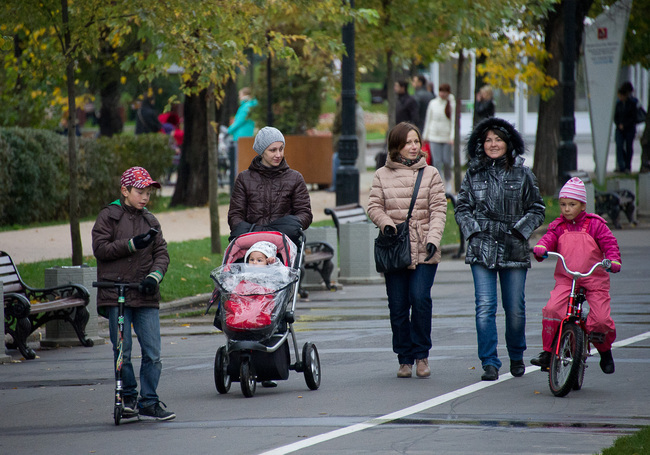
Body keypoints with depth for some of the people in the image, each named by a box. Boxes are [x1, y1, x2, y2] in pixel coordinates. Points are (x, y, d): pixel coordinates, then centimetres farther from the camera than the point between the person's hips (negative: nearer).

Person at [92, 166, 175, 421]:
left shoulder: (150, 221, 15)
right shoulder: (108, 216, 3)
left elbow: (162, 253, 11)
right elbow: (100, 248, -6)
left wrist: (155, 275, -9)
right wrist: (133, 244, -15)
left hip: (145, 295, 3)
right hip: (116, 296, -3)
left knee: (152, 352, -4)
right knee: (123, 351, -1)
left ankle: (149, 403, 3)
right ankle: (128, 397, 14)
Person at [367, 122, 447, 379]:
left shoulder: (430, 174, 7)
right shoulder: (382, 175, 8)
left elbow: (438, 209, 3)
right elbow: (374, 206, 8)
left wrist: (433, 239, -11)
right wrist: (386, 223, -14)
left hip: (423, 251, -1)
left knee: (420, 298, -15)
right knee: (398, 306, 1)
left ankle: (421, 355, 0)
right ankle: (405, 359, 13)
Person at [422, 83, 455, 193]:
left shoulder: (452, 104, -1)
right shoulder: (433, 103, 6)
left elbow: (454, 121, -3)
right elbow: (428, 119, 13)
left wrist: (452, 137, -13)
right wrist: (425, 135, 12)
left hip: (446, 137, -1)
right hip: (434, 136, 1)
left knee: (447, 161, 1)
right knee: (437, 161, -5)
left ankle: (448, 182, 23)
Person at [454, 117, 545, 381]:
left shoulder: (522, 174, 4)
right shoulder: (473, 174, 8)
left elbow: (537, 210, 8)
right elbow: (462, 208, 12)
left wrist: (520, 230, -6)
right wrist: (473, 230, -3)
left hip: (514, 250, 0)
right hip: (482, 249, 0)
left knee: (515, 309, 5)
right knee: (485, 307, -9)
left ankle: (516, 357, 27)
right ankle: (490, 363, -6)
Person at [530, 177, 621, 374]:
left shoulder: (595, 225, 2)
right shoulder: (558, 226, 9)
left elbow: (609, 243, -3)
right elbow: (549, 239, -4)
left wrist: (613, 261, -23)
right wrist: (540, 249, -28)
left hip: (594, 280, -2)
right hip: (565, 279, 2)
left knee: (600, 319, -13)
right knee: (551, 310, -23)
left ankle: (605, 350, 20)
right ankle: (547, 352, -11)